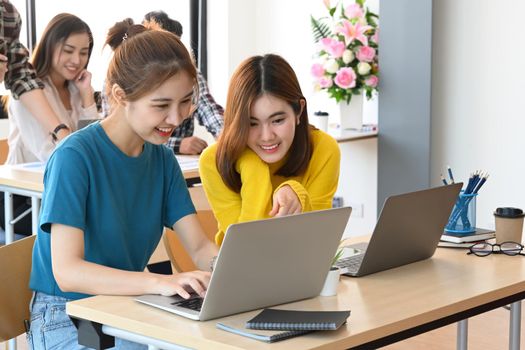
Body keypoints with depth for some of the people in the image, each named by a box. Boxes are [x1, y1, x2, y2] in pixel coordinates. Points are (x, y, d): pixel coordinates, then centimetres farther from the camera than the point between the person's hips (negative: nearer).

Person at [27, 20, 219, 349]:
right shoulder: (74, 156, -18)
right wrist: (161, 282, -40)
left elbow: (200, 247, 1)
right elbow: (66, 272, -26)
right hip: (67, 319, -7)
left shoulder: (163, 159, 6)